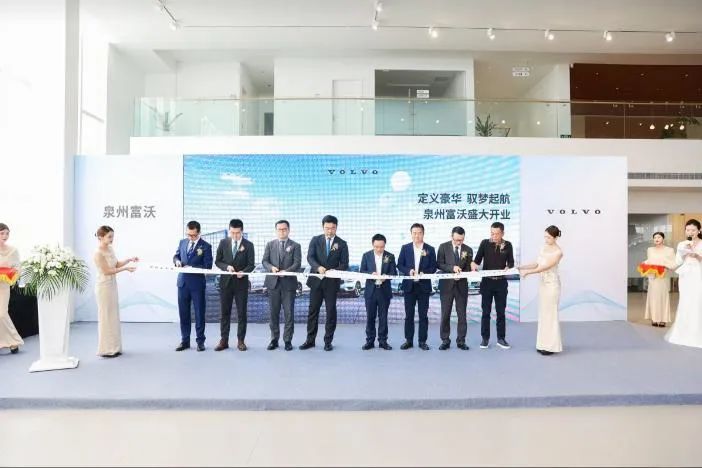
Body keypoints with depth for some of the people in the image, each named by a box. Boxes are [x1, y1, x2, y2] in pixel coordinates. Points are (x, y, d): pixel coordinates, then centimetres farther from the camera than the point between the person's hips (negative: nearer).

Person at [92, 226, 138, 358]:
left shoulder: (110, 249, 6)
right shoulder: (98, 253, -18)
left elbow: (117, 264, 15)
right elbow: (106, 271, -19)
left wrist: (129, 260, 1)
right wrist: (126, 269, -20)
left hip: (112, 285, 9)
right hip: (104, 287, -9)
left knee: (114, 316, 12)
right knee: (106, 317, -1)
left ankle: (113, 347, 21)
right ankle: (106, 349, 9)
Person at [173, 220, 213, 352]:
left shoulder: (206, 246, -8)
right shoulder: (182, 242, 8)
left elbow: (208, 266, -10)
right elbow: (176, 256, 17)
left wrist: (192, 267, -20)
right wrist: (177, 261, -6)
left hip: (197, 283, -5)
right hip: (183, 282, 5)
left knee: (199, 313, 5)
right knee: (183, 313, 11)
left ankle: (200, 341, 15)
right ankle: (185, 341, 22)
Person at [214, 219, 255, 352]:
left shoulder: (248, 245, -2)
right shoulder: (223, 243, 3)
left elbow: (251, 265, -3)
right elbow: (217, 261, 6)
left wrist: (243, 272, -22)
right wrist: (227, 267, -14)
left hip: (241, 283, -1)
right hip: (225, 282, 2)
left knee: (242, 313, 4)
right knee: (224, 312, 7)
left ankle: (241, 341, 14)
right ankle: (224, 340, 16)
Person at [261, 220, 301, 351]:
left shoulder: (295, 246, 3)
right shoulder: (270, 245, 11)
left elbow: (297, 264, -6)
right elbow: (264, 261, 5)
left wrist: (286, 271, -22)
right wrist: (271, 267, -16)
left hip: (289, 283, -2)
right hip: (273, 283, 2)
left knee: (289, 313, 1)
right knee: (274, 313, 8)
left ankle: (288, 340, 11)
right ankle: (274, 339, 19)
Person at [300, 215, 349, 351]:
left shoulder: (342, 244, 2)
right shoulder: (315, 240, 5)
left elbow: (344, 264, 0)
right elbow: (310, 257, -7)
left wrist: (335, 271, -20)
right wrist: (318, 267, -25)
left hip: (332, 282, -1)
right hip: (316, 280, 1)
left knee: (331, 311, 4)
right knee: (313, 310, 7)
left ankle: (328, 341, 16)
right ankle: (310, 340, 18)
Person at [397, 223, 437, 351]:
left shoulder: (430, 249, 3)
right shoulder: (405, 248, 5)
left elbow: (433, 267, 2)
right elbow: (400, 265, 4)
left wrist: (424, 272, -15)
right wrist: (408, 271, -14)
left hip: (424, 286, 0)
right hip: (409, 285, 1)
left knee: (423, 315, 4)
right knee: (409, 315, 7)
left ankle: (422, 341, 14)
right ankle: (408, 340, 17)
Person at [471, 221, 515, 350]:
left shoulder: (508, 245, 1)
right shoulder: (485, 243, -2)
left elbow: (511, 262, 3)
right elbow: (478, 259, 0)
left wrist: (508, 267, -19)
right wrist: (474, 264, -22)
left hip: (501, 282, 1)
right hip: (487, 281, -1)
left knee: (501, 311, 8)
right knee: (486, 311, 5)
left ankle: (501, 338, 18)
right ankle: (485, 338, 15)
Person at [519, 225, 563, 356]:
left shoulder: (558, 252, -15)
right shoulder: (543, 247, 8)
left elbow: (544, 267, -21)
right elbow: (537, 264, 11)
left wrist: (527, 272, -24)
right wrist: (521, 267, 1)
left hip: (552, 284, -8)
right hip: (543, 283, 8)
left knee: (550, 313, -3)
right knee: (543, 313, 11)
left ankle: (551, 346, 6)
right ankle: (544, 343, 20)